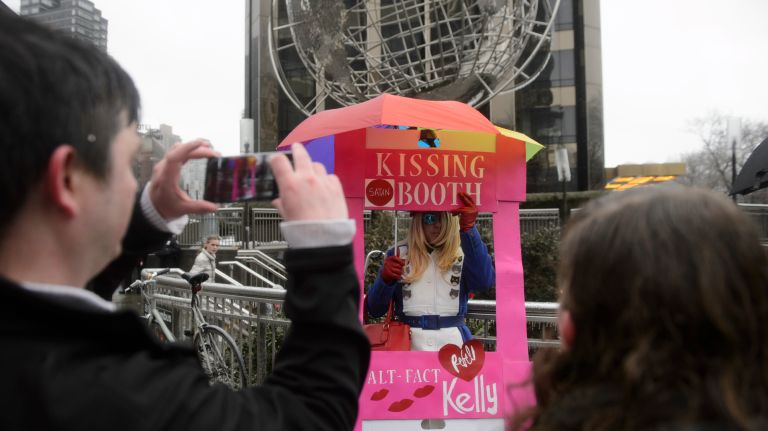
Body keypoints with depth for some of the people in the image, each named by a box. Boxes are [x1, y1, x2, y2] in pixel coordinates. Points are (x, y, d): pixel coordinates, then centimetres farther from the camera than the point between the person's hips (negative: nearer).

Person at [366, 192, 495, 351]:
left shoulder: (463, 254, 7)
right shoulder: (398, 254, 9)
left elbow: (484, 281, -16)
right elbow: (375, 309, 7)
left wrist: (468, 228, -24)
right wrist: (385, 279, -13)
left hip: (453, 341, 0)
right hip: (408, 343, 1)